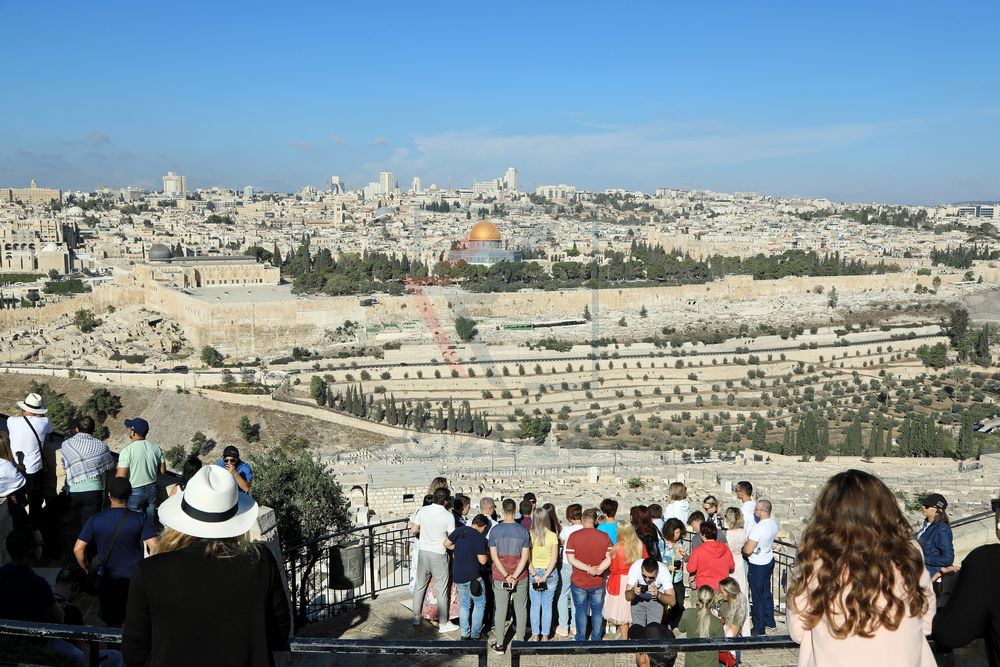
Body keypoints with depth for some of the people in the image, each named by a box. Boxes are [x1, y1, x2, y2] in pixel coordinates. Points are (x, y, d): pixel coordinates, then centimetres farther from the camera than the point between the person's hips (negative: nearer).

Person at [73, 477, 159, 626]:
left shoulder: (96, 519, -5)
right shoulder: (139, 519, -9)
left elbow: (78, 549, -6)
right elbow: (154, 547, -17)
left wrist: (87, 571, 9)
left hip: (108, 580, 1)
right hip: (135, 579, -1)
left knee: (110, 620, 19)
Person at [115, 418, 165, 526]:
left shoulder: (127, 450, -21)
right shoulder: (156, 447, -6)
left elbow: (120, 477, -21)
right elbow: (162, 471, 3)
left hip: (135, 492, -5)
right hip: (152, 489, 5)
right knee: (150, 521, 19)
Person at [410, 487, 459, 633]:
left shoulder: (422, 511, -4)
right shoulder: (448, 516, -14)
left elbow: (413, 531, 1)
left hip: (423, 552, 4)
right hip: (439, 555, -4)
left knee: (420, 585, 18)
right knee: (442, 590, 6)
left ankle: (416, 616, 30)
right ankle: (443, 623, 12)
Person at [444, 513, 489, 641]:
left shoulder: (459, 530, 1)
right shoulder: (479, 538, -17)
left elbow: (446, 544, 10)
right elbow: (482, 560, -18)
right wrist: (488, 554, 2)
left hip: (457, 576, 6)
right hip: (472, 577, -6)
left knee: (464, 604, 19)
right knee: (480, 604, 11)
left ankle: (464, 634, 21)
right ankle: (475, 634, 11)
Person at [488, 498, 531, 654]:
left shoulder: (495, 530, -8)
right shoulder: (523, 531, -6)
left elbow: (494, 556, -11)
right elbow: (525, 557, -10)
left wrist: (507, 576, -12)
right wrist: (514, 576, -12)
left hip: (500, 577, 0)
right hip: (521, 577, 0)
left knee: (500, 609, 7)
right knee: (521, 609, 12)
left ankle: (499, 644, 14)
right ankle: (520, 641, 20)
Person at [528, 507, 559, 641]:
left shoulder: (529, 535, -9)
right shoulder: (553, 536, -9)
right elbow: (554, 559, -11)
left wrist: (535, 575, -10)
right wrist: (545, 577, -10)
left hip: (534, 572, 0)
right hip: (550, 573, 0)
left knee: (535, 606, 11)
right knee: (547, 606, 10)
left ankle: (535, 636, 17)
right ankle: (545, 636, 16)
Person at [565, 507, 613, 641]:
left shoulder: (574, 536, -11)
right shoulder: (604, 536, -5)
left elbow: (571, 559, -15)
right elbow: (609, 558, -8)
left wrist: (589, 568, -19)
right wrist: (599, 569, -17)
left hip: (579, 581, -1)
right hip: (598, 582, 1)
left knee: (580, 612, 12)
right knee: (597, 612, 15)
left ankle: (581, 640, 19)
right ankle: (596, 640, 21)